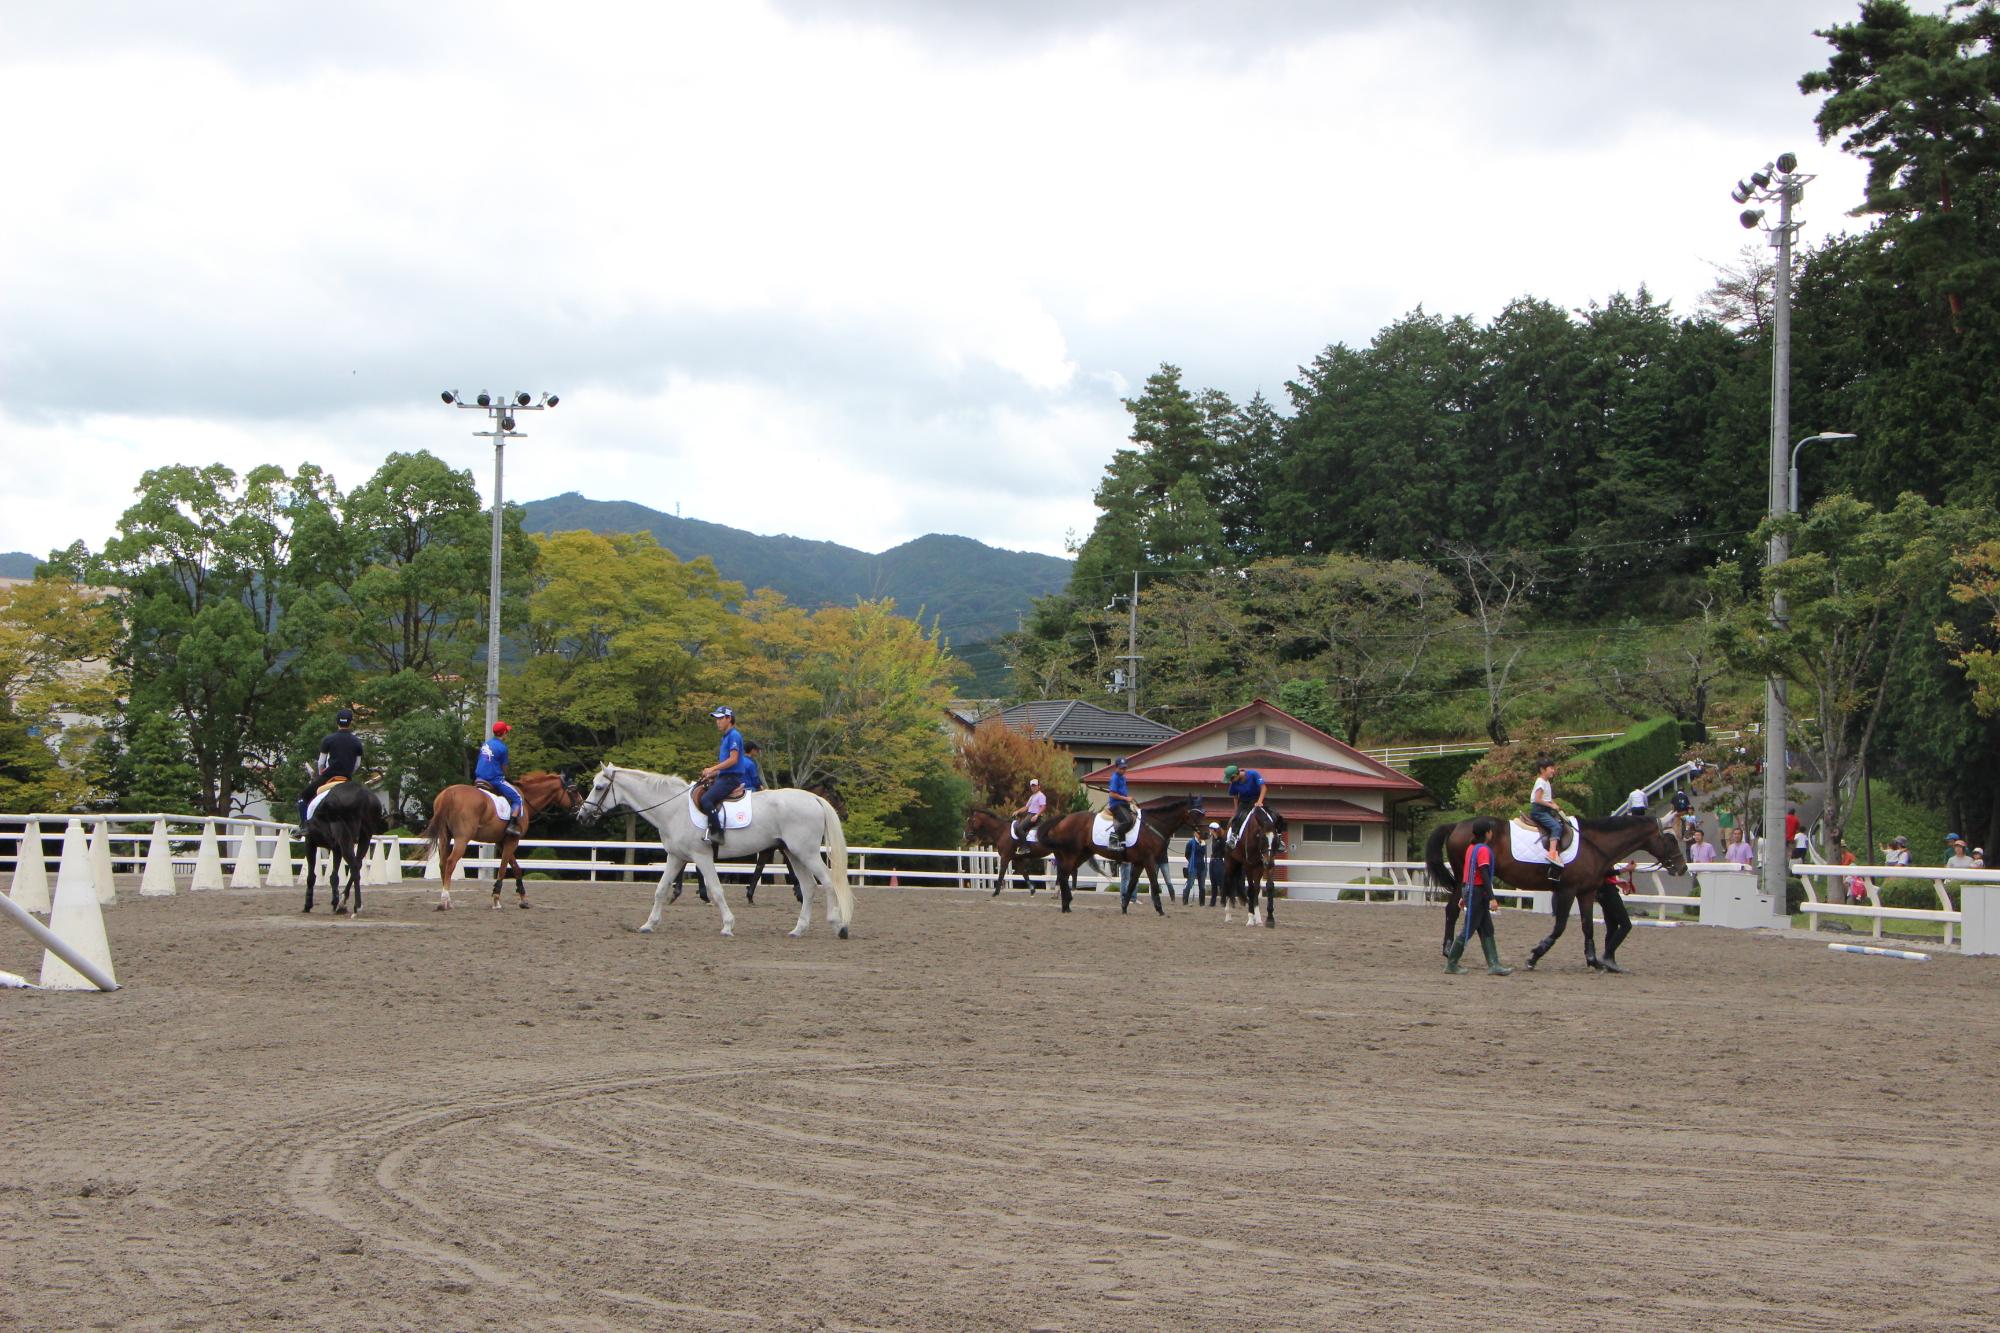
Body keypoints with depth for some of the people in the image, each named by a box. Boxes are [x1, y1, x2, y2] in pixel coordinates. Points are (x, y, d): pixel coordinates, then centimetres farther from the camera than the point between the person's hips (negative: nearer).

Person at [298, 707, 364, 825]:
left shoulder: (329, 739, -3)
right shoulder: (357, 741, 4)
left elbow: (321, 762, 2)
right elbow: (357, 764, 8)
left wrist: (320, 775, 20)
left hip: (329, 776, -3)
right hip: (347, 778, 3)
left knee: (303, 796, 8)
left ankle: (304, 825, -3)